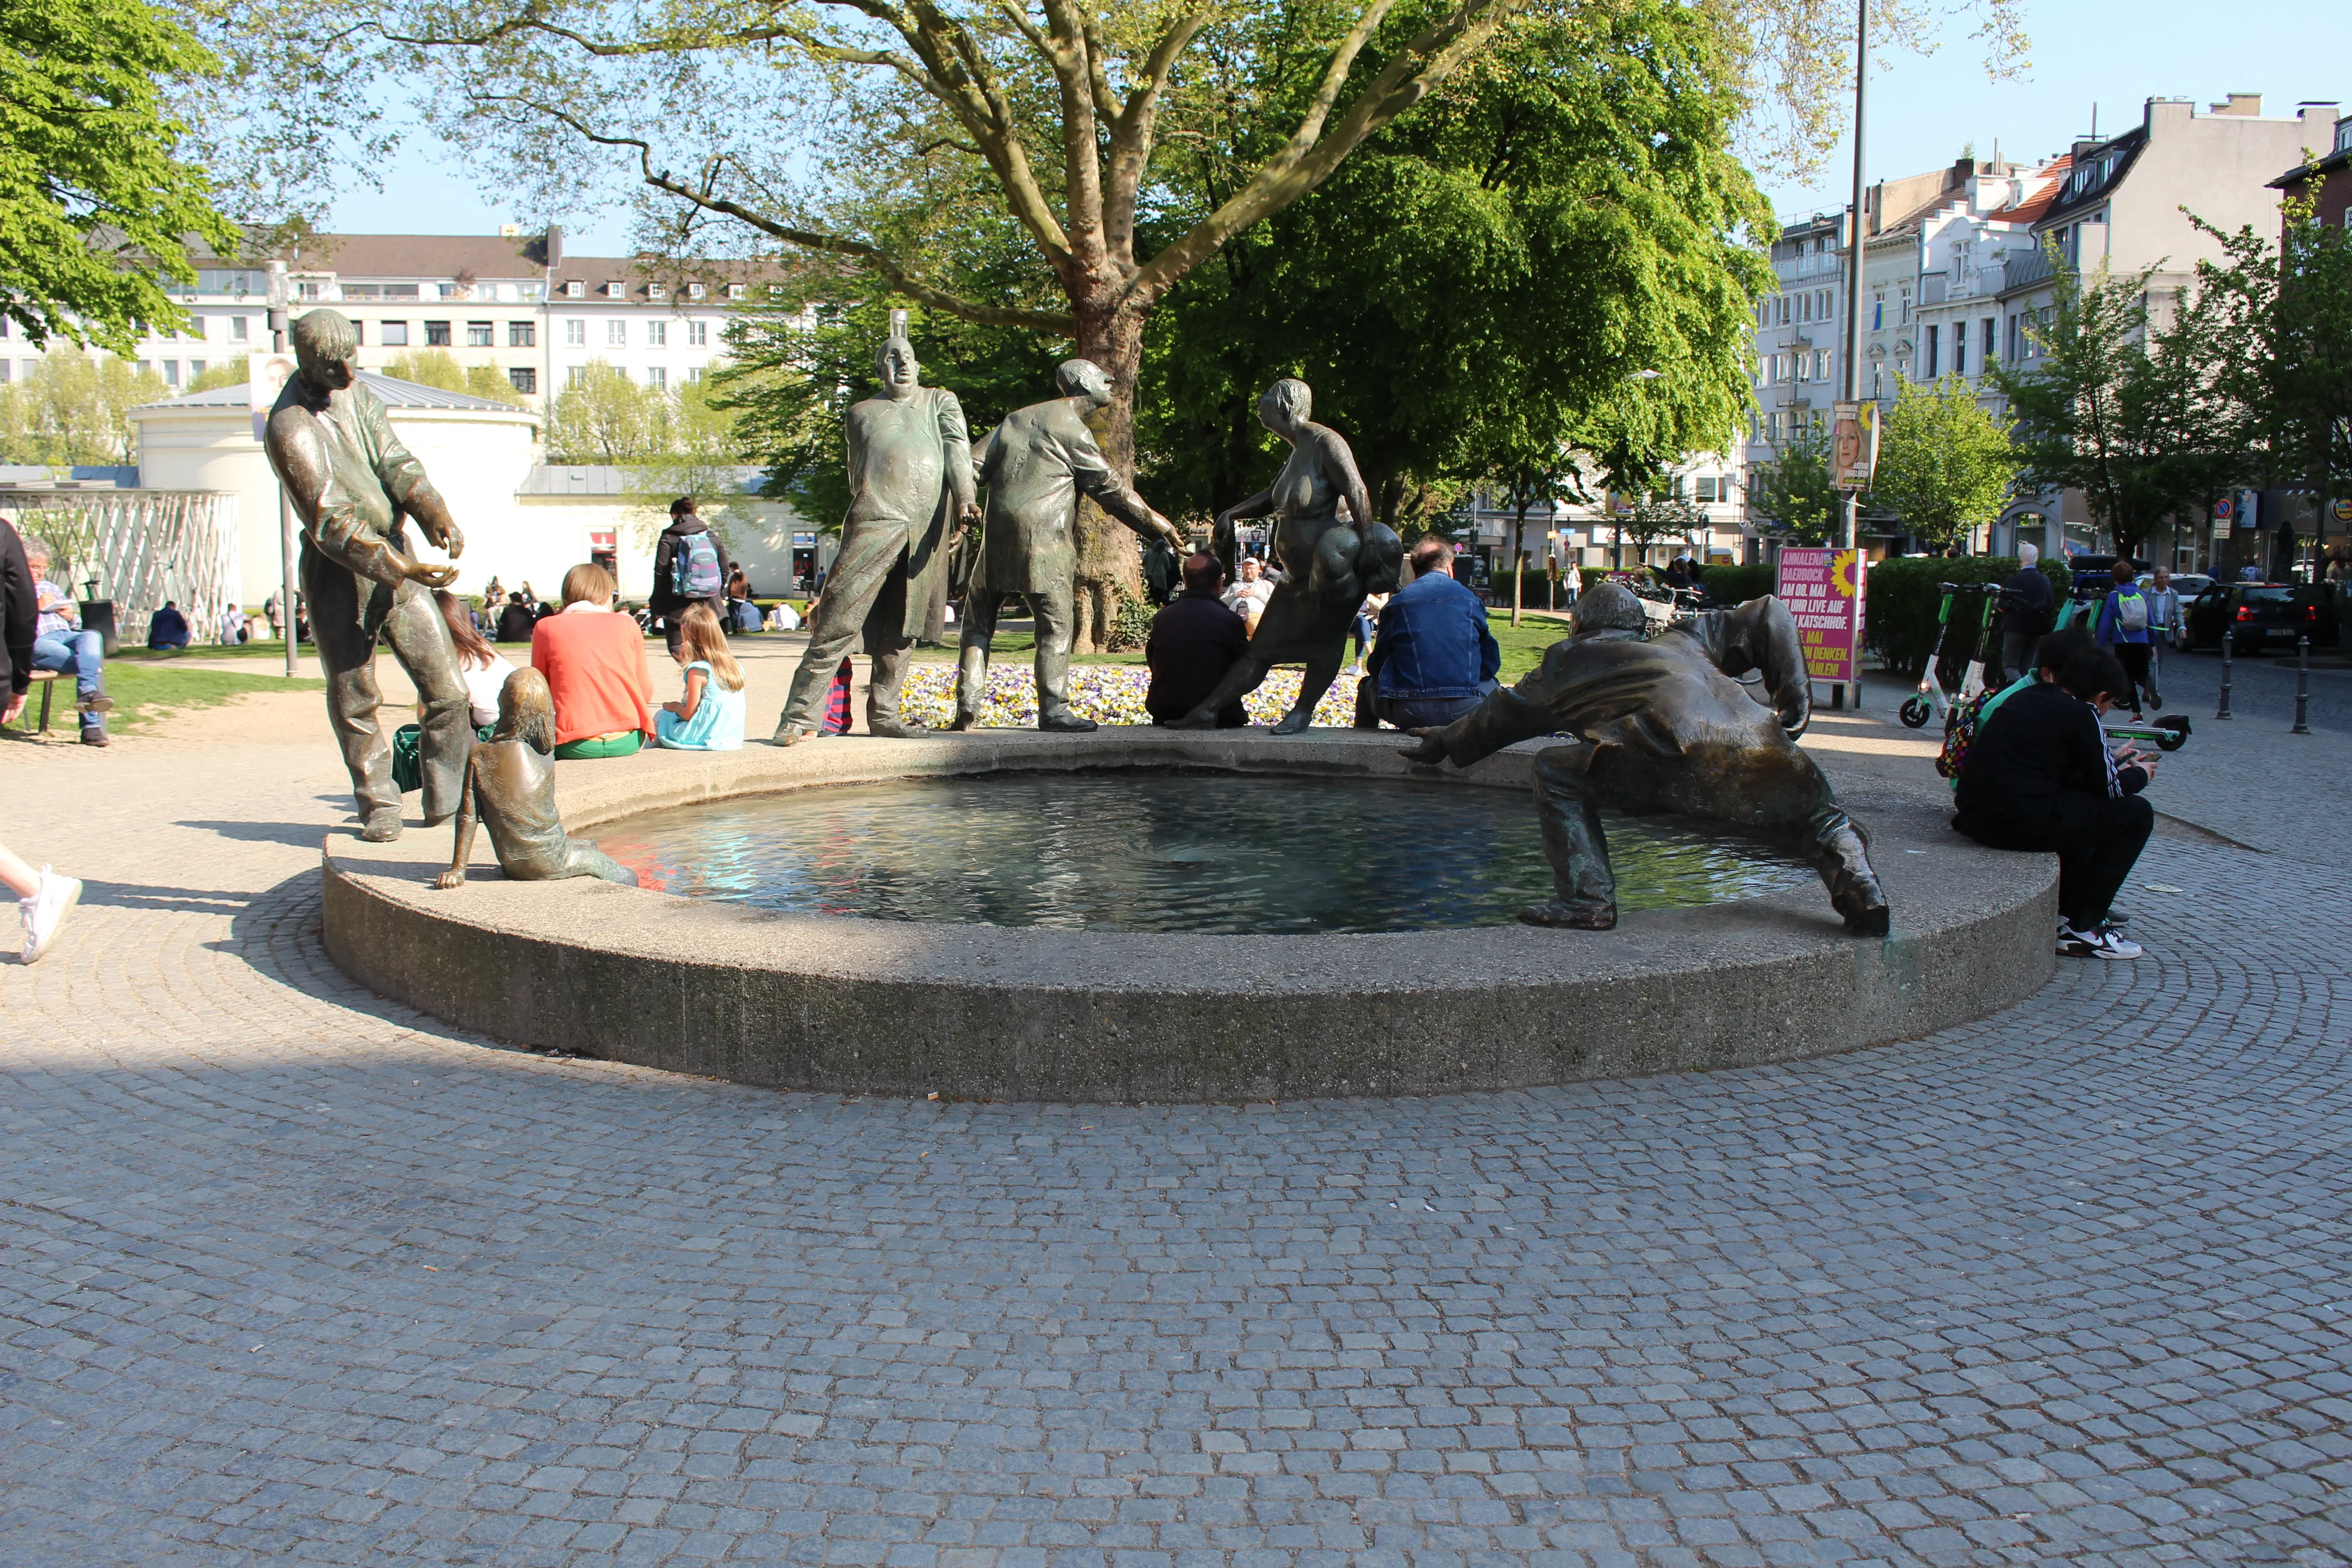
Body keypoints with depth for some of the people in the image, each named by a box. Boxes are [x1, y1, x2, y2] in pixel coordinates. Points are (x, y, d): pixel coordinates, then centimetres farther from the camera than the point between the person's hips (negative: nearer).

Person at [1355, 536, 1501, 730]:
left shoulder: (1397, 602, 7)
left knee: (1367, 686, 31)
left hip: (1408, 714, 0)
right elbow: (1492, 663, 12)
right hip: (1464, 712, 1)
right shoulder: (1470, 600, 8)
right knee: (1490, 686, 34)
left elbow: (1377, 665, 10)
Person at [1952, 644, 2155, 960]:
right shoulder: (2082, 715, -5)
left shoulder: (2028, 697, 19)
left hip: (1974, 815, 9)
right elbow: (2110, 789, 2)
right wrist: (2139, 775, 22)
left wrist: (2115, 763, 37)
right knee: (2136, 814, 4)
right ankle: (2082, 929, 5)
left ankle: (2067, 909, 33)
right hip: (2020, 821, -9)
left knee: (2079, 805, 33)